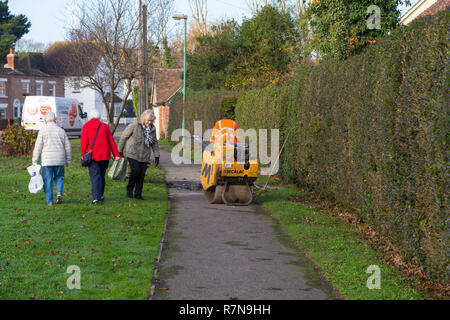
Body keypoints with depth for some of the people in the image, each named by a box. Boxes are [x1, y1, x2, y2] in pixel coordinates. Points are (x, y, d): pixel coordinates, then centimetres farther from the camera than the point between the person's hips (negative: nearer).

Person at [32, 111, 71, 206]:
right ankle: (59, 193, -6)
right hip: (60, 160, 3)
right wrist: (68, 161, 20)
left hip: (47, 161, -2)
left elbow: (38, 147, -3)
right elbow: (68, 148, 10)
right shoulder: (61, 131, 7)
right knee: (59, 178, 17)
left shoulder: (42, 131, -2)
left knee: (48, 180, 4)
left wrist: (34, 161, 2)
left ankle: (50, 201, 2)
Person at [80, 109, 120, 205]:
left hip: (92, 155, -2)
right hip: (104, 155, 2)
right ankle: (101, 195, 23)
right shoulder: (105, 126, 6)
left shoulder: (86, 126, 0)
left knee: (95, 176, -5)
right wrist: (116, 154, 7)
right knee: (102, 175, 17)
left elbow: (84, 141, -6)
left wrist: (83, 154, 5)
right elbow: (111, 141, 6)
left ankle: (96, 198, -17)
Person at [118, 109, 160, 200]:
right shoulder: (134, 126, -9)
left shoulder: (152, 129, 6)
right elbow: (124, 136, -3)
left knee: (142, 174, -1)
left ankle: (138, 194, 11)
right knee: (136, 170, -21)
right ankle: (129, 188, 2)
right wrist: (120, 151, -1)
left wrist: (157, 156, 9)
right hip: (133, 154, -4)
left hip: (144, 156, 4)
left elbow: (154, 143, 15)